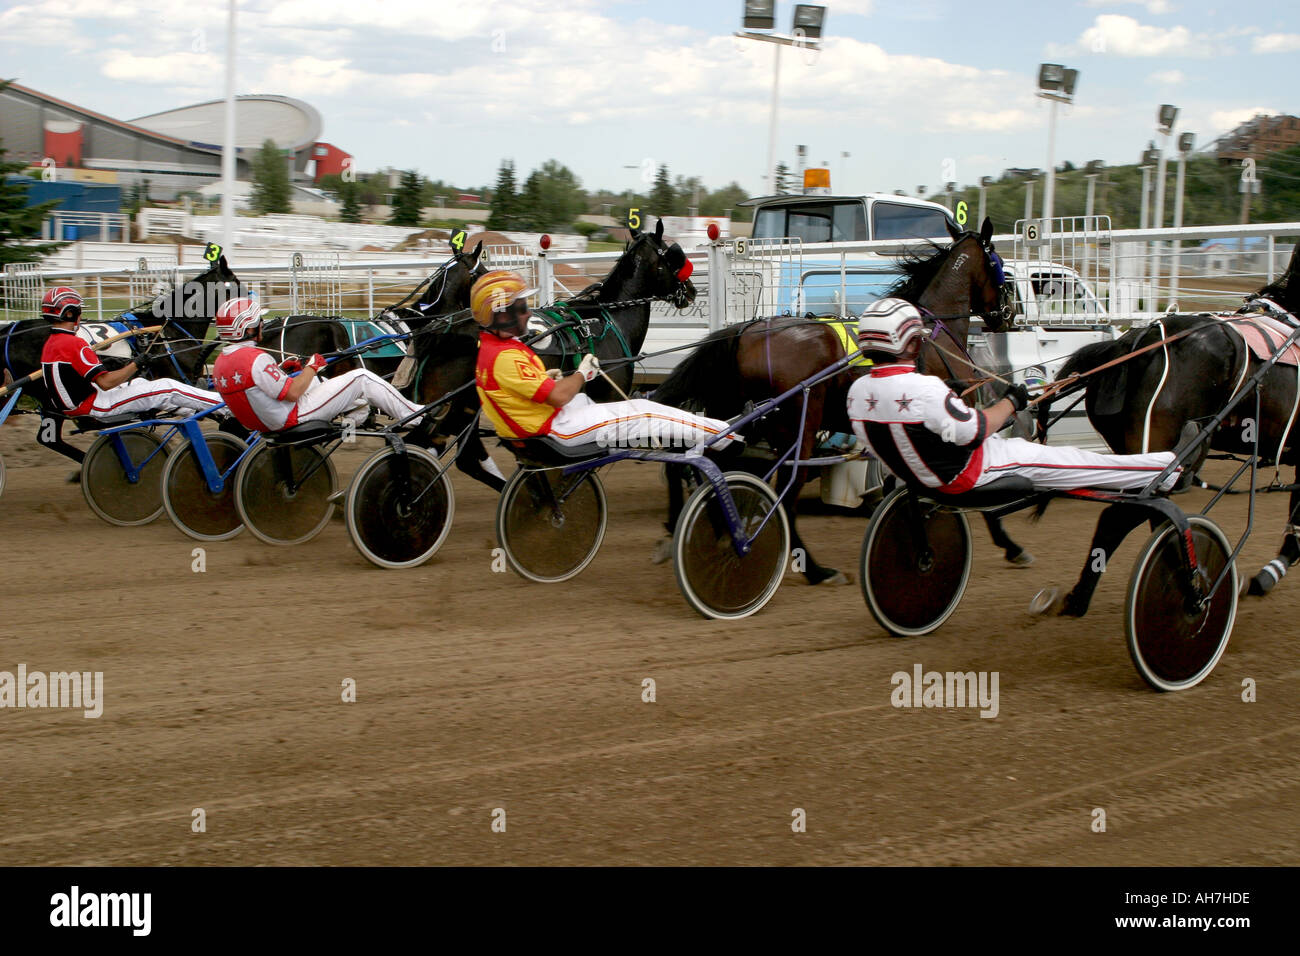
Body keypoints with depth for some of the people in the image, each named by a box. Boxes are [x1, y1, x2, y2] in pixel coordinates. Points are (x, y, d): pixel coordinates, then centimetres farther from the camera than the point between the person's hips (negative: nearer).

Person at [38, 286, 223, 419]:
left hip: (71, 407, 10)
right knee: (167, 388, -7)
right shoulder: (74, 343, -22)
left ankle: (189, 408, 33)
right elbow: (105, 382, -25)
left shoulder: (49, 344, 8)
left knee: (140, 383, 26)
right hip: (93, 406, -10)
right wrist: (135, 365, -15)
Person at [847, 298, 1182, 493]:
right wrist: (1011, 402, -9)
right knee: (1061, 459, 3)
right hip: (965, 475, -8)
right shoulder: (923, 389, -34)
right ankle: (1162, 473, 15)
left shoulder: (857, 391, -10)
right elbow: (972, 430, -25)